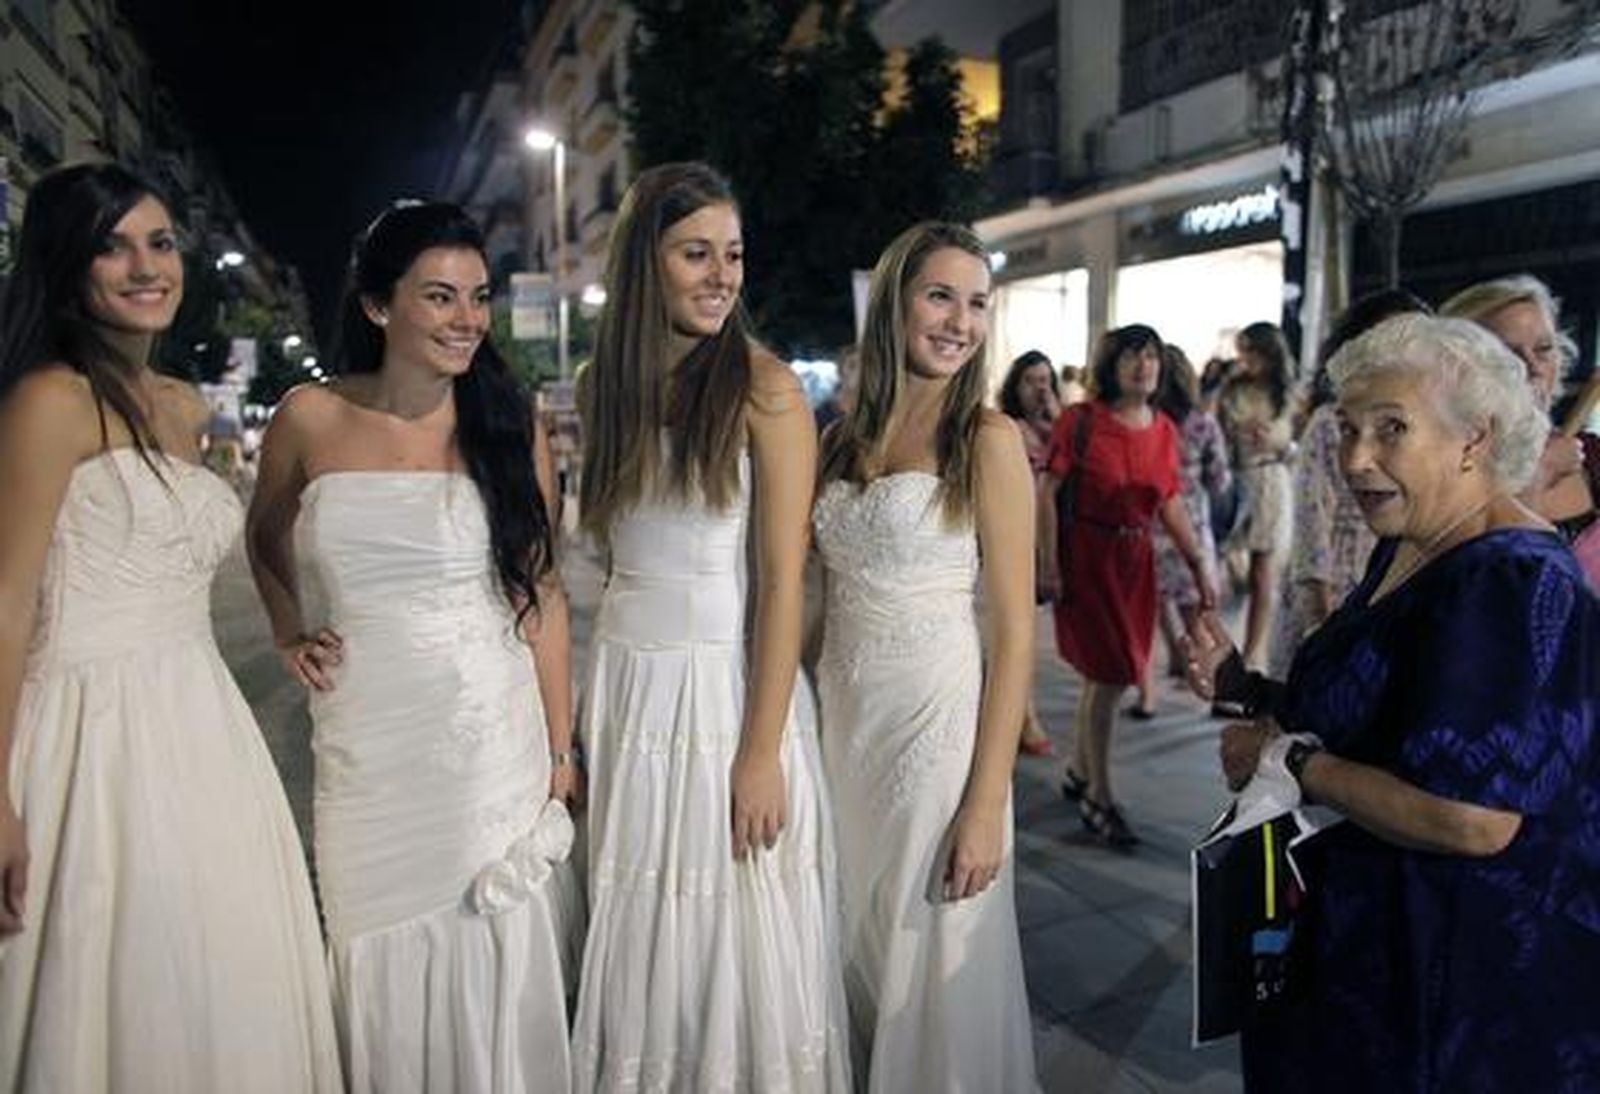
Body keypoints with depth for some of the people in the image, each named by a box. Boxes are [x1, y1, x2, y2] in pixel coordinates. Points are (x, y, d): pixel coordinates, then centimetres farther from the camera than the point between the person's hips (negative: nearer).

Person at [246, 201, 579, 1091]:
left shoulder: (510, 424, -2)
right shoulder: (311, 420, -1)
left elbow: (542, 592, -1)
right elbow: (266, 537, 19)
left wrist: (561, 750, -2)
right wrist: (290, 634, 3)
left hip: (496, 742, -1)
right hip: (367, 744, 1)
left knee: (500, 965, 9)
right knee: (386, 964, 15)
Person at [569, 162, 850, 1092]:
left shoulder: (763, 387, -9)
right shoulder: (603, 383, 7)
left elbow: (783, 582, -12)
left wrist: (762, 752, -15)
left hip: (728, 681, -4)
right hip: (627, 683, 5)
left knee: (737, 941, 7)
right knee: (636, 936, 14)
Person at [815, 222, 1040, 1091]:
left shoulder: (989, 439, -7)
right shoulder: (846, 438, 7)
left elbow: (1014, 633, -10)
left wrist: (987, 804, -14)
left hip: (936, 721, -5)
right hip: (841, 718, 5)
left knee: (930, 964, 9)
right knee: (850, 951, 18)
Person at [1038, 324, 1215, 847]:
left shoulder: (1164, 430, 6)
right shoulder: (1081, 420, -10)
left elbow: (1171, 504, 12)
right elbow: (1046, 491, -11)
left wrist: (1198, 565, 9)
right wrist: (1049, 565, -15)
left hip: (1136, 560, 6)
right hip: (1086, 555, -5)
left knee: (1108, 675, 12)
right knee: (1110, 676, -5)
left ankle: (1078, 773, 32)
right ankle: (1099, 797, 9)